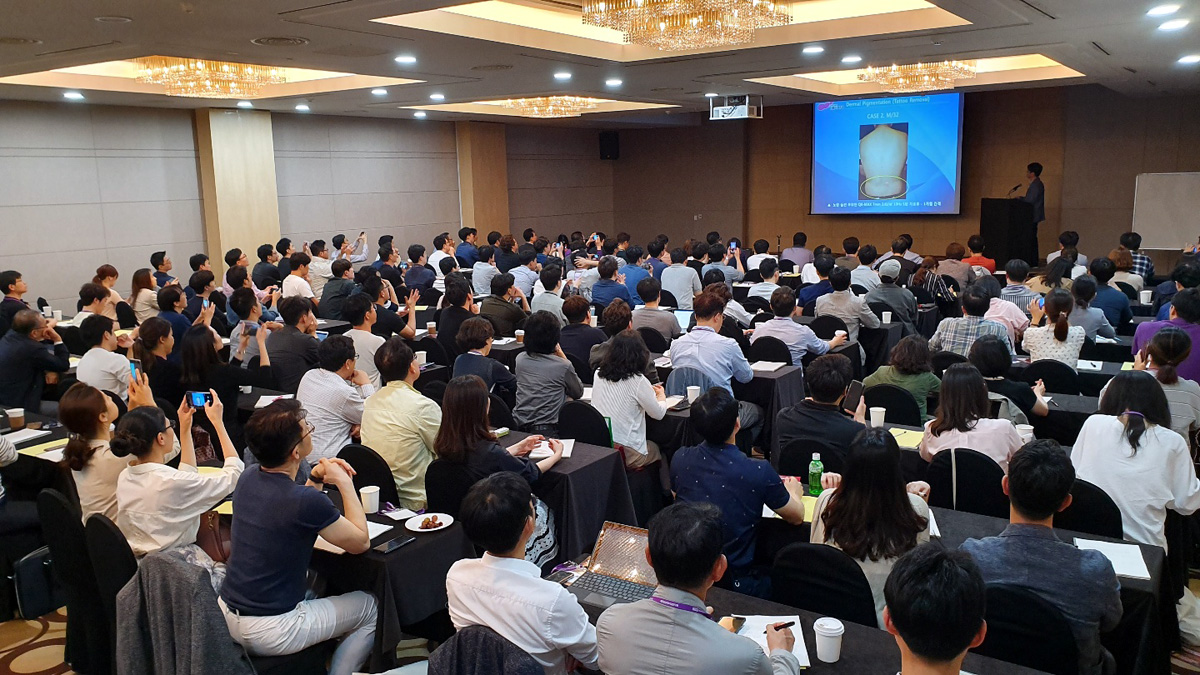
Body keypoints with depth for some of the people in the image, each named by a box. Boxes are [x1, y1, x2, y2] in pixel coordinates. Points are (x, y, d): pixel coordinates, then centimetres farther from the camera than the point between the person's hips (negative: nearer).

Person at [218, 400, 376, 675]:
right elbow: (361, 542, -11)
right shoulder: (306, 501, -26)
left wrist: (316, 479, 3)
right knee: (370, 606, 11)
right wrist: (345, 482, -6)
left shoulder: (247, 480, -3)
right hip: (268, 633, -7)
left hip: (226, 614, 8)